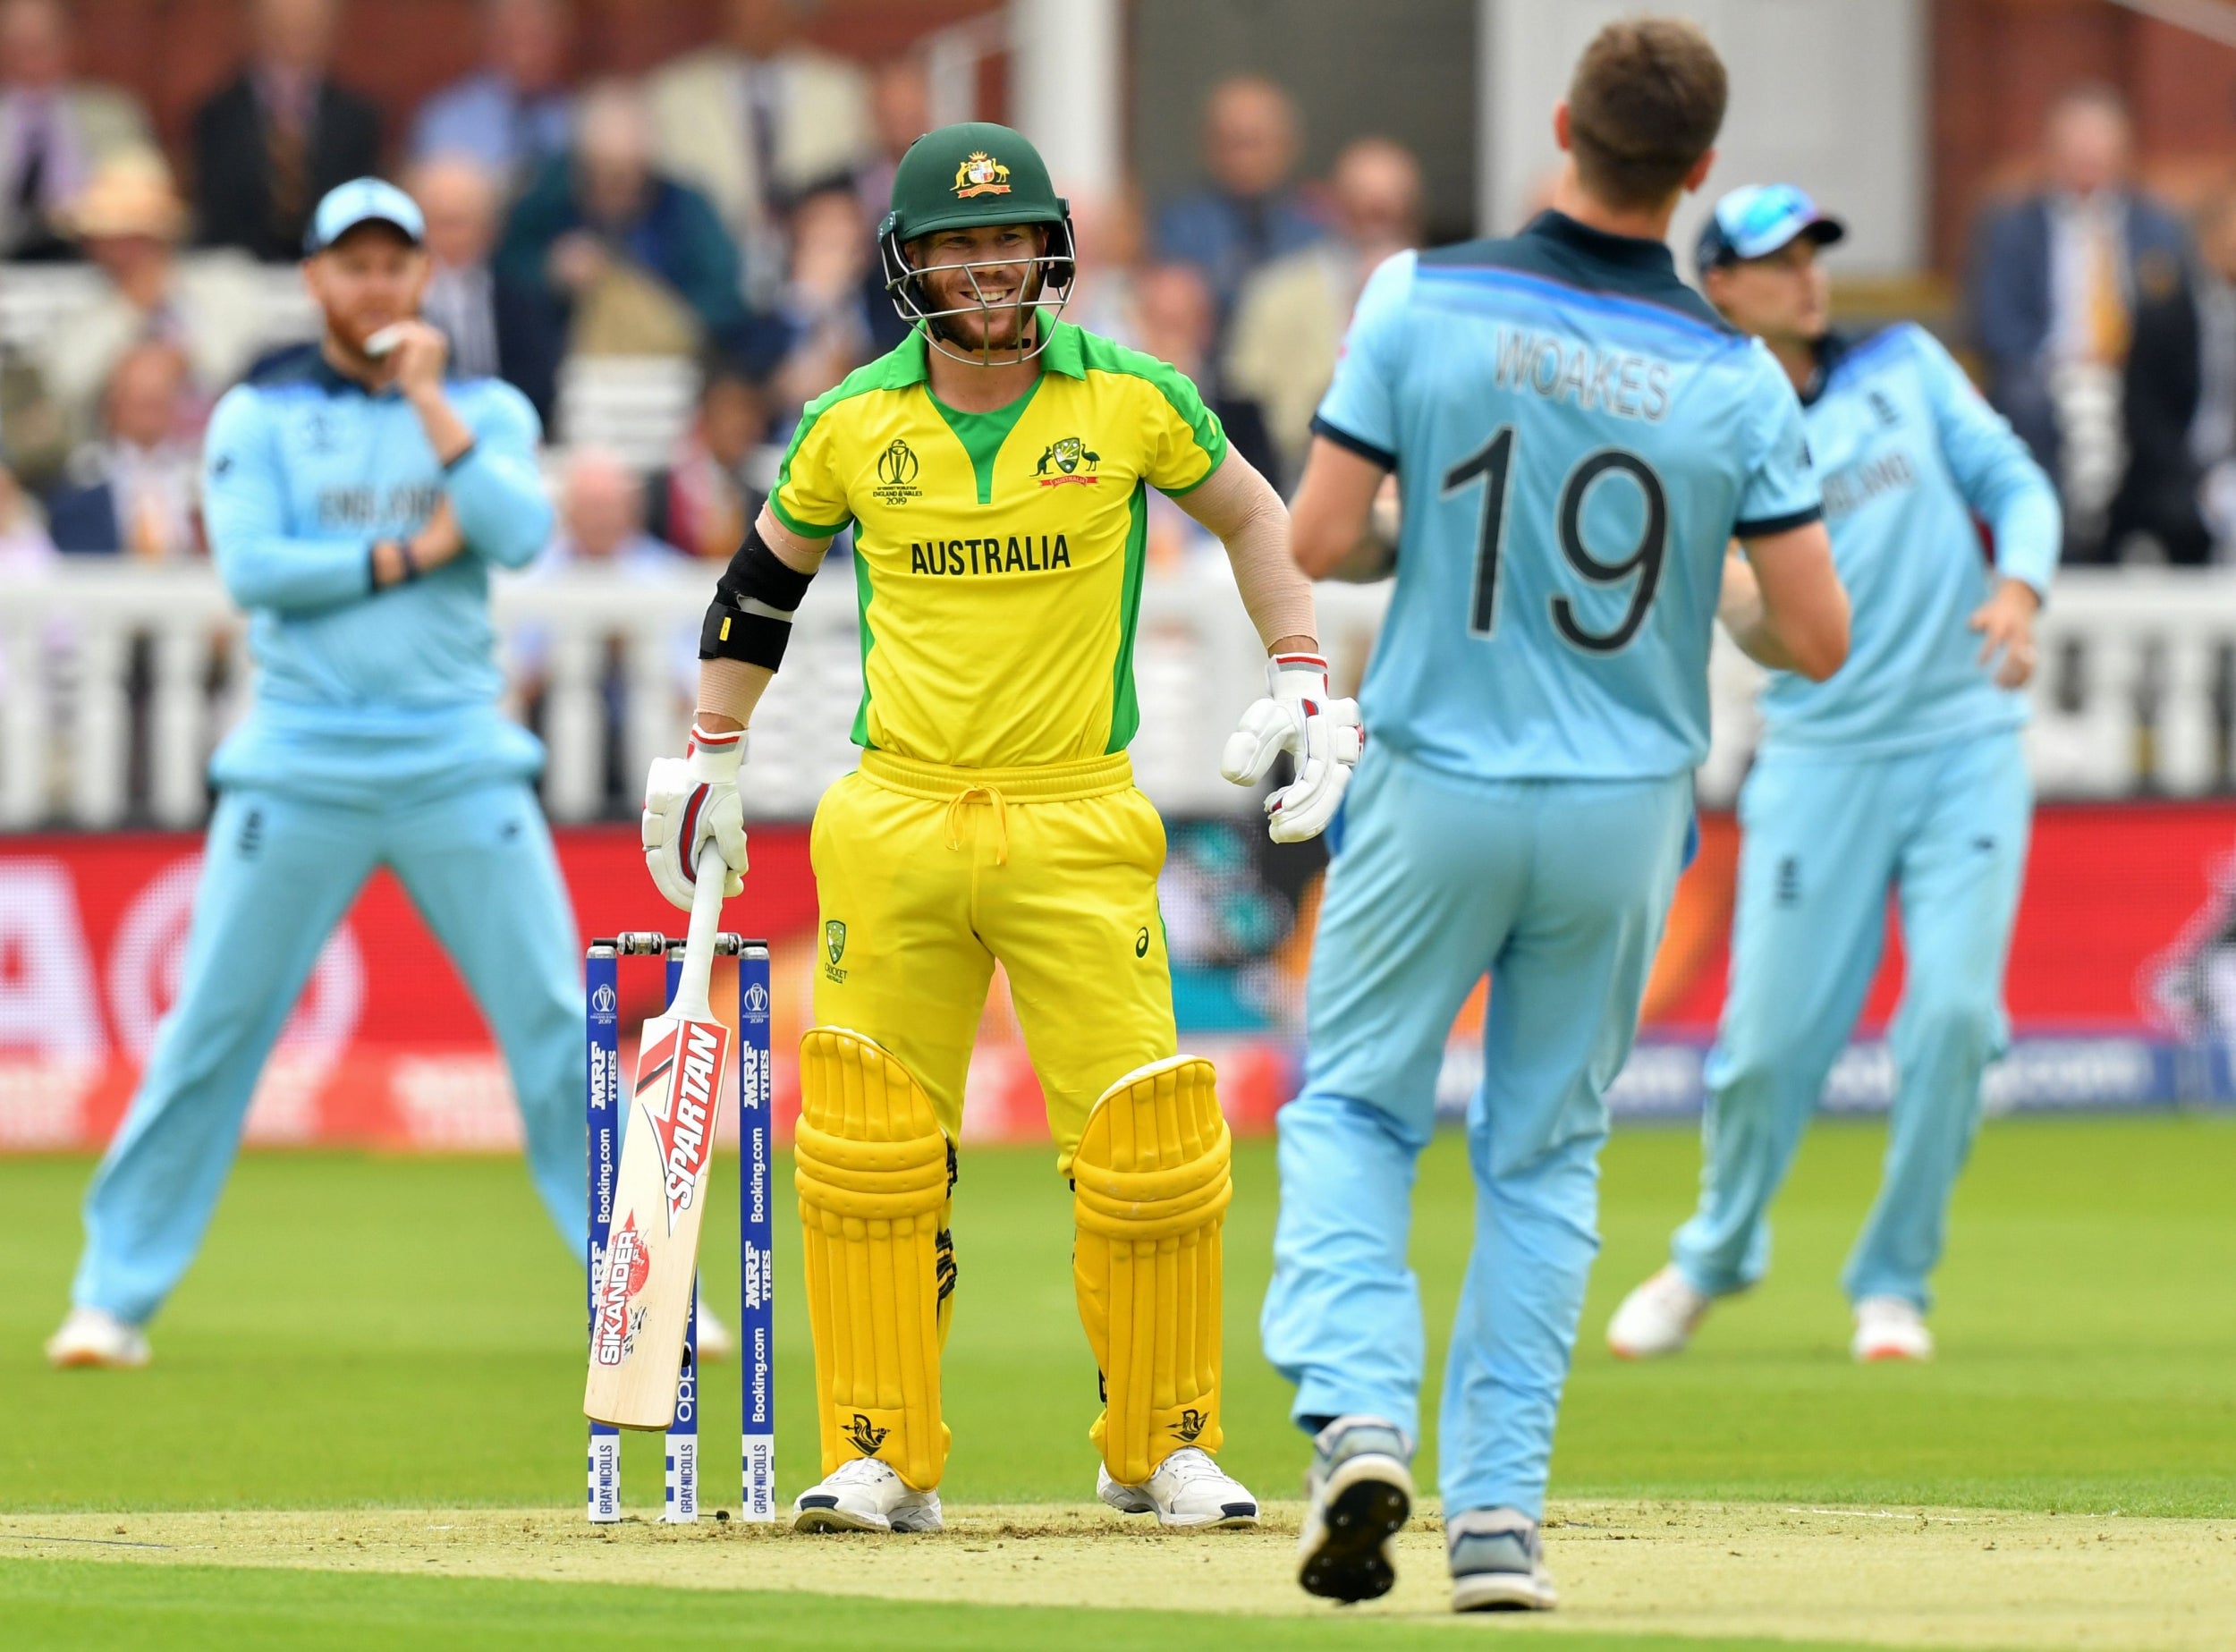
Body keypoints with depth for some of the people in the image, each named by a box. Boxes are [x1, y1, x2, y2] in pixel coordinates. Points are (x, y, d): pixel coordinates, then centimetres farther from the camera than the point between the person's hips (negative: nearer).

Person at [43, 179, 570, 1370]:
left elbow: (521, 534, -9)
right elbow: (249, 567, -8)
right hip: (300, 769, -1)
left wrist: (428, 401, -9)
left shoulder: (485, 409, 10)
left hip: (459, 767, 1)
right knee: (209, 1032, -2)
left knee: (557, 1025, -3)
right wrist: (410, 555, -10)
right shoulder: (257, 415, 6)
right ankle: (114, 1296, 5)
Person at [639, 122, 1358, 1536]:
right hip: (896, 825, 1)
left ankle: (1163, 1448, 12)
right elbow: (766, 577, 18)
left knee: (1150, 1143, -5)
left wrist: (1304, 679, 4)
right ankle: (884, 1459, 8)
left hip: (1078, 827, -1)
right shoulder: (856, 426, 2)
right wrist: (711, 755, 17)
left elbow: (1250, 515, 14)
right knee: (867, 1149, -2)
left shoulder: (1134, 400, -1)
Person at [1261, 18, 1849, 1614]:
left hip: (1439, 783, -1)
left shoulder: (1425, 300, -10)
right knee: (1546, 1149, 15)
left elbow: (1319, 541, -11)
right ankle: (1502, 1506, 9)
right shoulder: (1737, 378, -7)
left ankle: (1356, 1416, -9)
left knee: (1354, 1104, 14)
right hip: (1626, 808, 1)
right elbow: (1818, 639, -7)